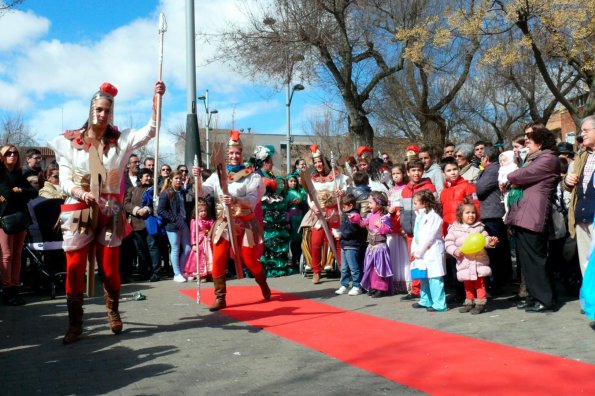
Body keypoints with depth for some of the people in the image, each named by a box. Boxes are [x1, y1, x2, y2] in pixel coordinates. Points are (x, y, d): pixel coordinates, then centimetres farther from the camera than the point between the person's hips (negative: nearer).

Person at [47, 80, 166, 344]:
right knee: (74, 269, 0)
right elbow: (64, 181, -2)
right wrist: (80, 193, -23)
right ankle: (75, 323, 14)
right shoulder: (69, 142, 1)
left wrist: (156, 99, -21)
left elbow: (150, 130, -8)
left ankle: (113, 312, 29)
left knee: (110, 268, 5)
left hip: (109, 213, 0)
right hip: (78, 213, 0)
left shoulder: (120, 141, 3)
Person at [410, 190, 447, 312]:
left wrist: (418, 252, -14)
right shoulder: (419, 216, 16)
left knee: (434, 278, -9)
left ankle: (439, 304, -6)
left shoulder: (433, 216, -12)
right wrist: (413, 251, 6)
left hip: (432, 252, -9)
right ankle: (425, 301, 27)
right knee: (423, 277, 16)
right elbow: (416, 235, 17)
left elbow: (429, 237, -17)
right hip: (420, 252, 9)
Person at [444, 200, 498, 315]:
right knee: (467, 284, 12)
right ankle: (469, 302, 25)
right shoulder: (454, 229, 0)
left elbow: (485, 238, 0)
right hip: (464, 262, 1)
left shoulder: (479, 227, 3)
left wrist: (490, 241, -20)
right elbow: (448, 243, -1)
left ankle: (480, 303, 9)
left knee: (480, 282, 2)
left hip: (479, 261, -1)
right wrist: (455, 250, -16)